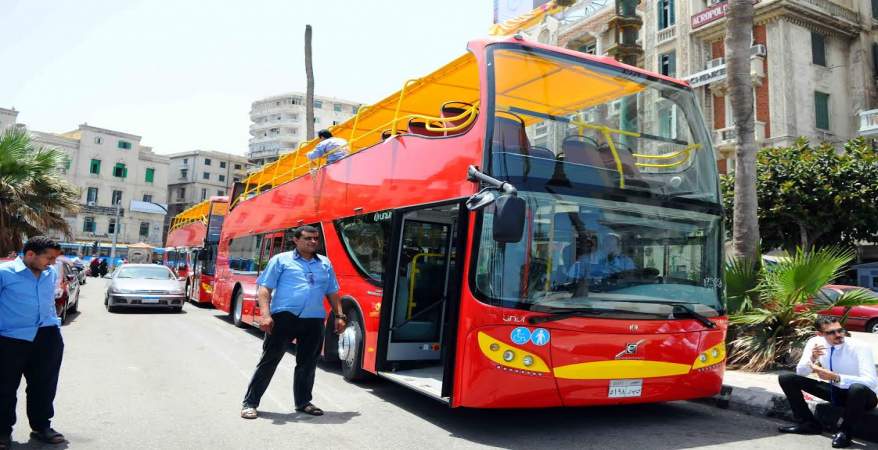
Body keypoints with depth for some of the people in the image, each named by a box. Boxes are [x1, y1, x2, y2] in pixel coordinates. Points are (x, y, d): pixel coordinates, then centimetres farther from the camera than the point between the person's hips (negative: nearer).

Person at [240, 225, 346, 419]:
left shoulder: (325, 263, 17)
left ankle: (303, 402, 27)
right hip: (285, 317, -4)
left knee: (308, 363, 11)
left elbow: (333, 292, 22)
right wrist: (265, 314, -12)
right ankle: (250, 403, 11)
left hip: (314, 321, 4)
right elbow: (264, 288, 0)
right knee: (269, 361, 0)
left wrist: (339, 315, 11)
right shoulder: (281, 260, 4)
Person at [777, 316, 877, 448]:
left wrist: (835, 377, -41)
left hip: (860, 394, -4)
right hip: (835, 391, 5)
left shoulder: (860, 348, -24)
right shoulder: (815, 343, -11)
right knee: (786, 378, -8)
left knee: (858, 388, -42)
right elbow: (800, 372, -7)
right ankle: (809, 423, 4)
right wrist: (812, 358, -28)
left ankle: (844, 431, -17)